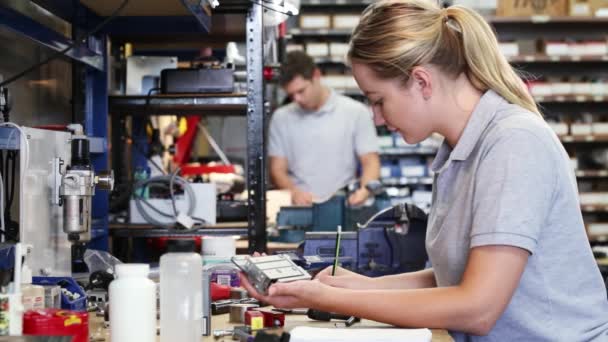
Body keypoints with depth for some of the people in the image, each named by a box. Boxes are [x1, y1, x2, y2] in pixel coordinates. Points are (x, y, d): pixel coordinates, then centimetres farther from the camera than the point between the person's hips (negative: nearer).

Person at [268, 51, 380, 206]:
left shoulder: (356, 112, 5)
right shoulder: (281, 117, 10)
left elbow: (371, 162, 2)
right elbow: (277, 169, 8)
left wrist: (364, 190, -19)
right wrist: (294, 191, -13)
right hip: (299, 207, 1)